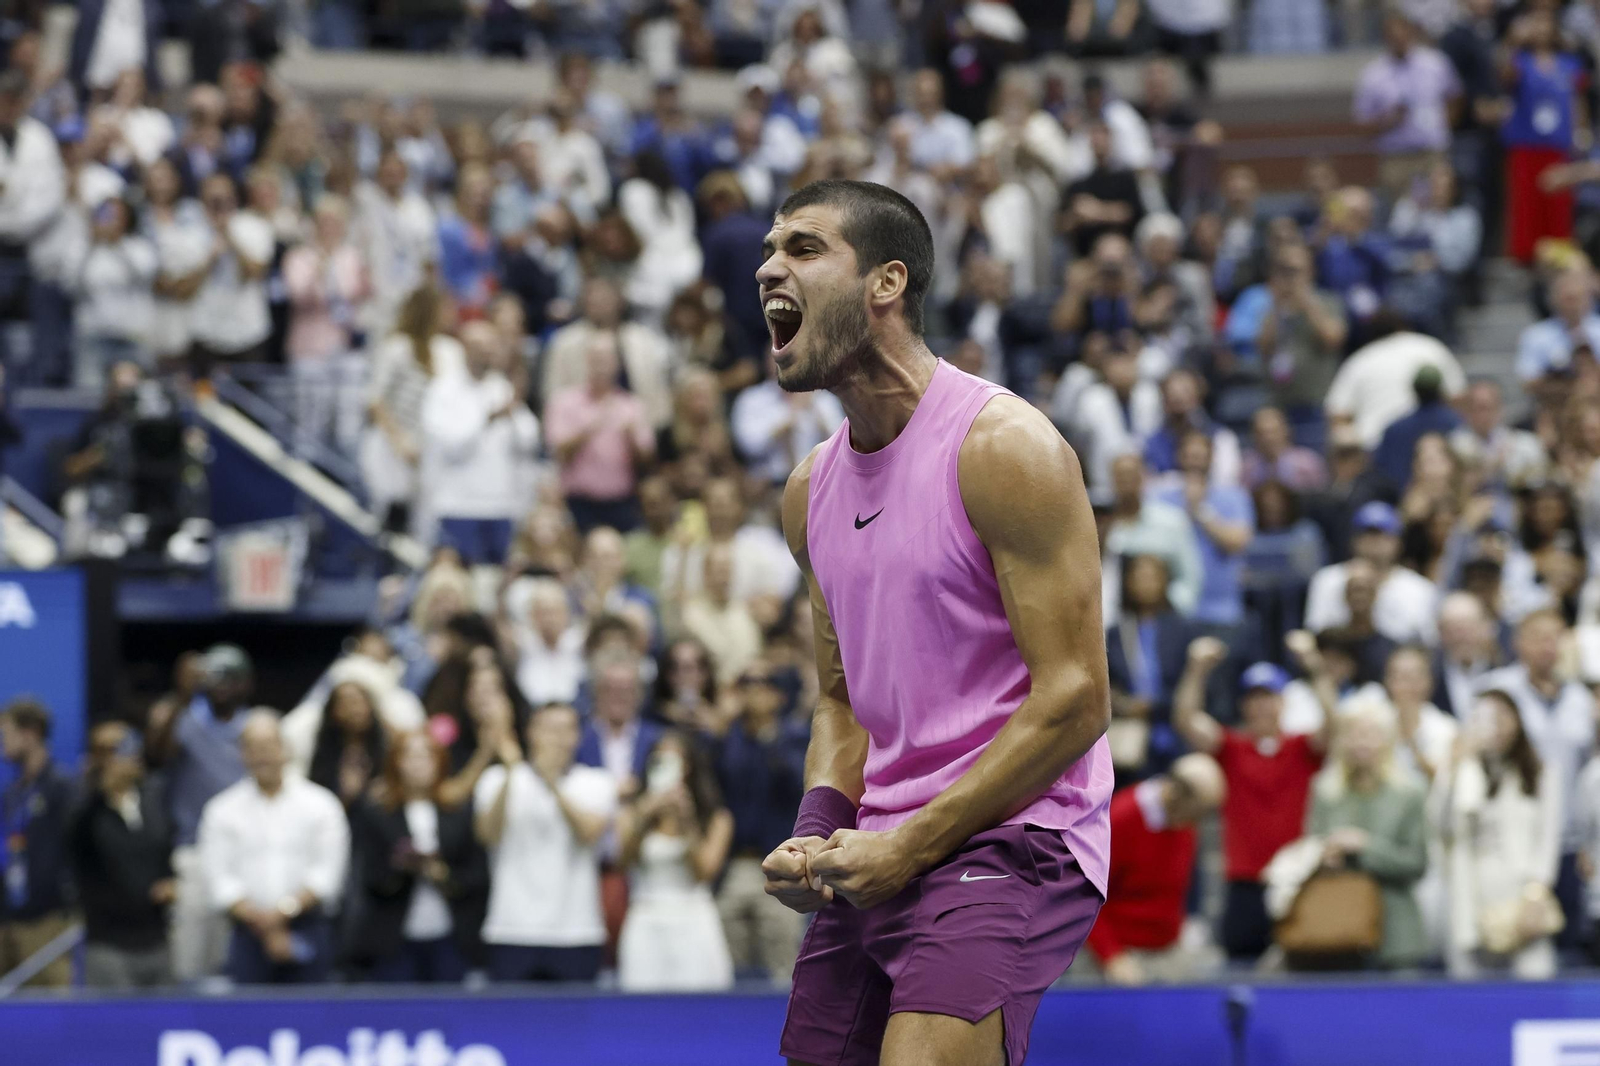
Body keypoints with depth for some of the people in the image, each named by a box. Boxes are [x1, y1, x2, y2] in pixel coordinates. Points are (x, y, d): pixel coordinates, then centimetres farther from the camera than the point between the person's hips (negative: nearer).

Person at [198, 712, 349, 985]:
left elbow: (327, 871, -1)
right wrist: (266, 930, -11)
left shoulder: (320, 804, 6)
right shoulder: (221, 811, 6)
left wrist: (285, 909, -14)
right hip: (249, 935, 0)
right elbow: (221, 881, -1)